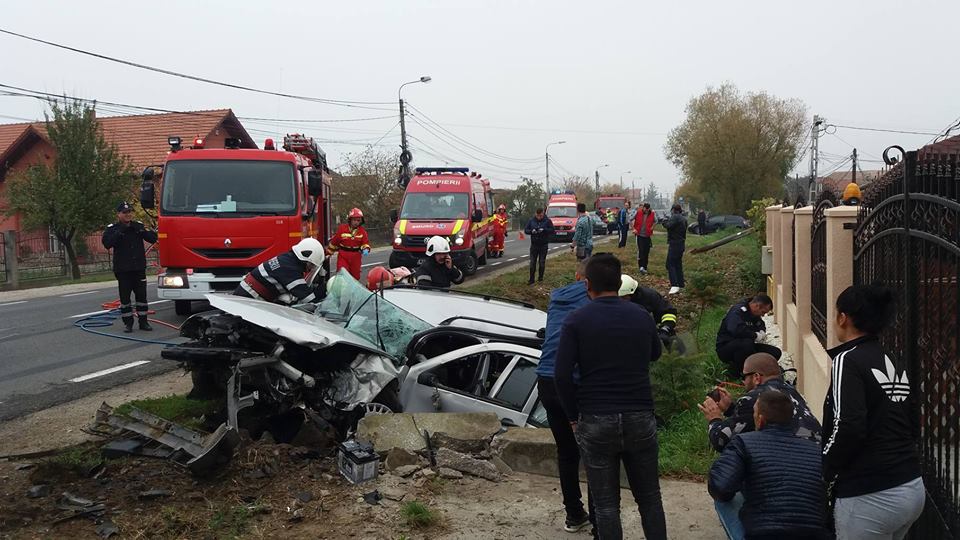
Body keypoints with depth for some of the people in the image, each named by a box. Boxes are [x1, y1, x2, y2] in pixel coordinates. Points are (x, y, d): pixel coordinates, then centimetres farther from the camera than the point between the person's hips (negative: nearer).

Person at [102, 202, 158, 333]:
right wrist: (120, 232, -21)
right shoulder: (112, 229, 0)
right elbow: (107, 243, -16)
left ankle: (143, 322, 13)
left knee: (141, 295, 5)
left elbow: (153, 238, -1)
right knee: (125, 297, 1)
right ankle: (128, 323, 9)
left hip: (139, 268, 2)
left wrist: (140, 230, -14)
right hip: (122, 269, -2)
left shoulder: (139, 226, 7)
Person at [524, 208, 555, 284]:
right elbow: (526, 230, 4)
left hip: (544, 245, -1)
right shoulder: (531, 220, 4)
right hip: (534, 244, 1)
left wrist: (544, 230, -22)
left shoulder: (547, 221, -2)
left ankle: (540, 277, 20)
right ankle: (531, 279, 2)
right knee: (532, 262, -1)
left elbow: (552, 230, -7)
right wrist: (531, 231, -16)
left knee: (542, 262, 6)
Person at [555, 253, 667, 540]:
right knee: (649, 497, 15)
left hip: (595, 422, -2)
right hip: (640, 418, 3)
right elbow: (655, 354, 22)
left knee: (606, 503, 6)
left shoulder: (577, 321, -7)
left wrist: (574, 416, -1)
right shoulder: (641, 316, 3)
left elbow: (562, 375, -11)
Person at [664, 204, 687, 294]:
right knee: (678, 263, 20)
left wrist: (664, 222, -4)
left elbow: (669, 226, -26)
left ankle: (674, 285, -23)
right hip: (681, 244, 10)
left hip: (674, 244, -10)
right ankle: (681, 283, 27)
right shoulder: (683, 218, 15)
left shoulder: (675, 217, -14)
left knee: (670, 264, -11)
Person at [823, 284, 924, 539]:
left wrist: (822, 472, -8)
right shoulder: (895, 365, 11)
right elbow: (914, 428, 15)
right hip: (913, 488, 8)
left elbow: (848, 429, -22)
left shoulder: (848, 361, -12)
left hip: (870, 497, -8)